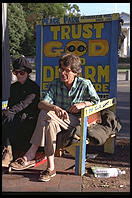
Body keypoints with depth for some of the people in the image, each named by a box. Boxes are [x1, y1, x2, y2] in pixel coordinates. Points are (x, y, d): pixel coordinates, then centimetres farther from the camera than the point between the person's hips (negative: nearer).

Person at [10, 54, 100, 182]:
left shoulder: (85, 84, 2)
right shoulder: (55, 84, 7)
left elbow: (97, 101, 9)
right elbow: (41, 103, -7)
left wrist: (83, 104, -11)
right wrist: (55, 108, -29)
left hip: (76, 121, -3)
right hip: (58, 120, 4)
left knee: (46, 114, -30)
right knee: (50, 123, -35)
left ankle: (29, 156, -24)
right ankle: (50, 167, -32)